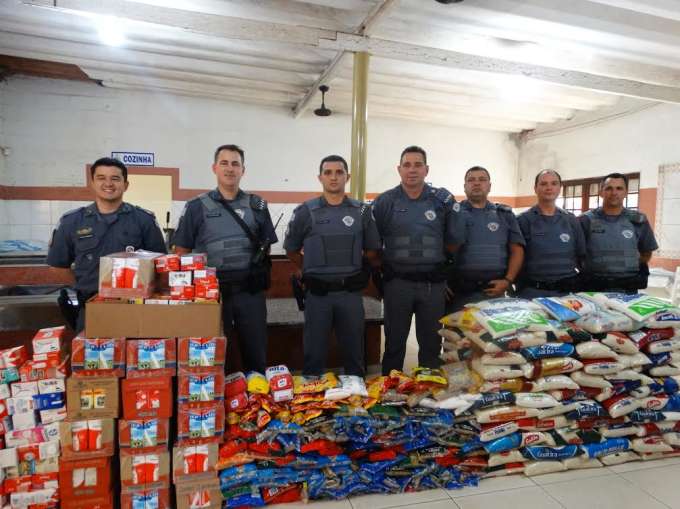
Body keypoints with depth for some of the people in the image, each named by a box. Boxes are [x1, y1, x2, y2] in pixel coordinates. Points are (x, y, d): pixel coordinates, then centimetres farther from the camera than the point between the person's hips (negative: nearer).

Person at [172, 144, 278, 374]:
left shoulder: (257, 206, 7)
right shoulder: (197, 206, 2)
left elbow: (266, 248, 12)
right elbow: (181, 252, 3)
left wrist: (260, 275, -1)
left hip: (250, 292, 2)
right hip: (211, 291, -1)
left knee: (256, 355, 11)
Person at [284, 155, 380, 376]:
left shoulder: (362, 211, 4)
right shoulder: (305, 211, 0)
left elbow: (372, 251, 11)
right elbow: (291, 250, 9)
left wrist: (352, 269, 6)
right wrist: (311, 271, 8)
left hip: (350, 293, 2)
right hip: (317, 294, -1)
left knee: (354, 352, 12)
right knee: (314, 353, 8)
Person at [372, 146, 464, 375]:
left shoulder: (443, 200, 1)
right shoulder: (384, 201, -1)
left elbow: (455, 240, 7)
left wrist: (438, 262, 12)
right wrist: (384, 268, 6)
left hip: (434, 283, 1)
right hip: (397, 282, -1)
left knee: (432, 343, 12)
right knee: (394, 343, 9)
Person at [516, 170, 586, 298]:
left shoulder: (571, 220, 10)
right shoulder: (523, 220, -2)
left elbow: (582, 256, 13)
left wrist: (582, 288, 8)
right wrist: (520, 287, -6)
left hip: (568, 291, 3)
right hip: (533, 292, -3)